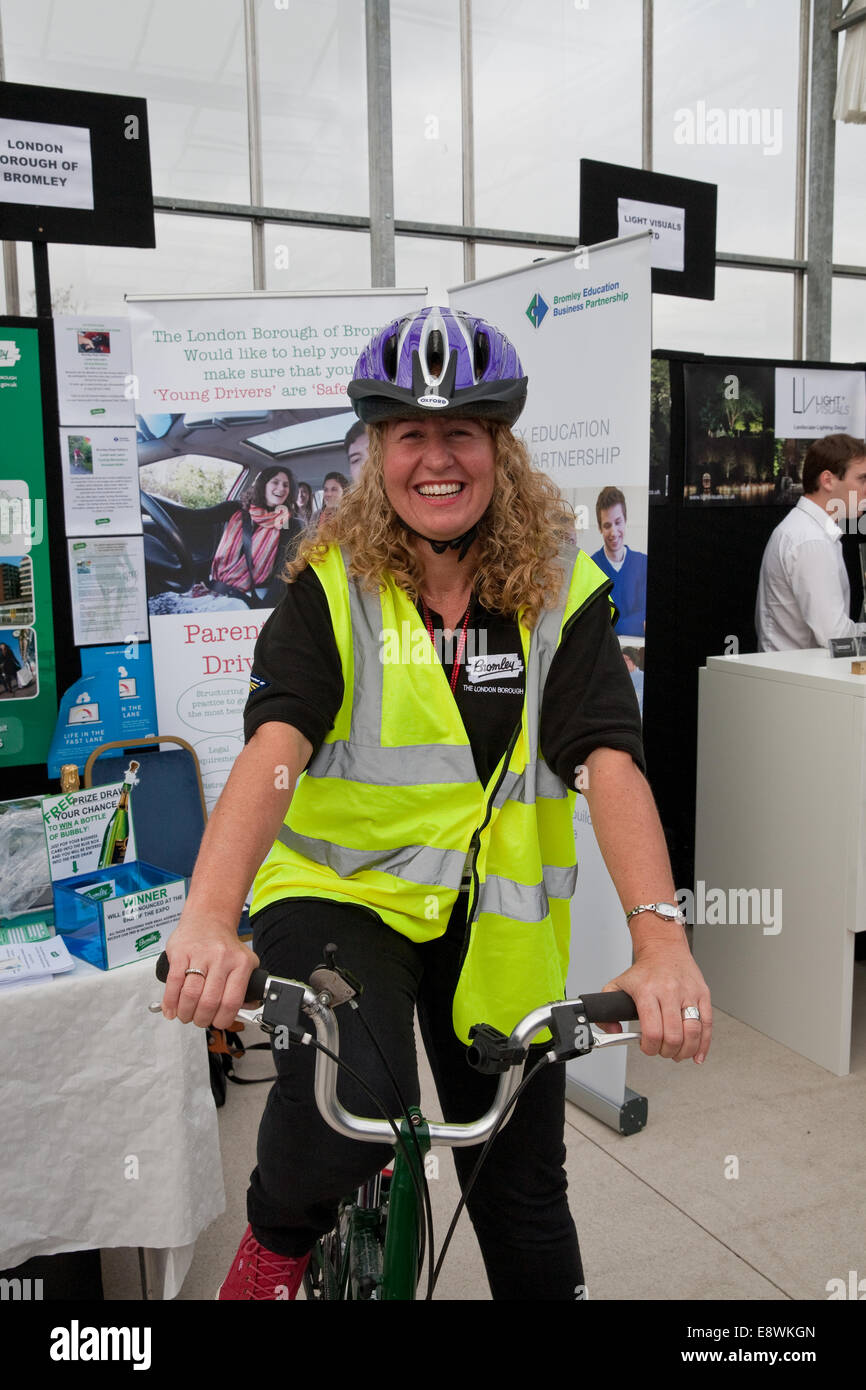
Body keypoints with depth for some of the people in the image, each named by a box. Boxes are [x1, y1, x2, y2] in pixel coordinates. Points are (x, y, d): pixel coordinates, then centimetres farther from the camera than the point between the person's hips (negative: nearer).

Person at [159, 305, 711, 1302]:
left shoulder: (563, 591, -6)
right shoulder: (329, 586, -9)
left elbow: (608, 759, -17)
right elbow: (274, 745, -23)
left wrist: (661, 939, -31)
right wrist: (207, 919, -39)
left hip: (495, 923, 2)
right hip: (343, 891, -2)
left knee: (522, 1194, 13)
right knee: (345, 1108, -28)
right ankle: (276, 1244, 7)